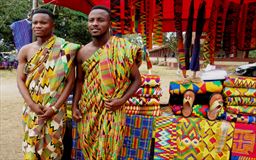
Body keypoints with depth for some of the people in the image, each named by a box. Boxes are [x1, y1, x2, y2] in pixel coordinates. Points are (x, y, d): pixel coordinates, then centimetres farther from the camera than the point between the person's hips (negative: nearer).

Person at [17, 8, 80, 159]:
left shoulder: (64, 49, -7)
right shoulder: (26, 50, 3)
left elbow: (70, 81, -8)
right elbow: (20, 80, 3)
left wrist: (55, 107, -13)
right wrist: (31, 104, -11)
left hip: (55, 109, -3)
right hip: (32, 109, 3)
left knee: (52, 146, 6)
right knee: (31, 145, 11)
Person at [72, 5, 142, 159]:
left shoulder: (123, 49, -11)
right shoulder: (83, 52, 0)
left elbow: (137, 79, -4)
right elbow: (80, 80, 12)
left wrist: (122, 100, -15)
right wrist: (75, 106, 3)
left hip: (112, 110, -3)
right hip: (87, 110, 3)